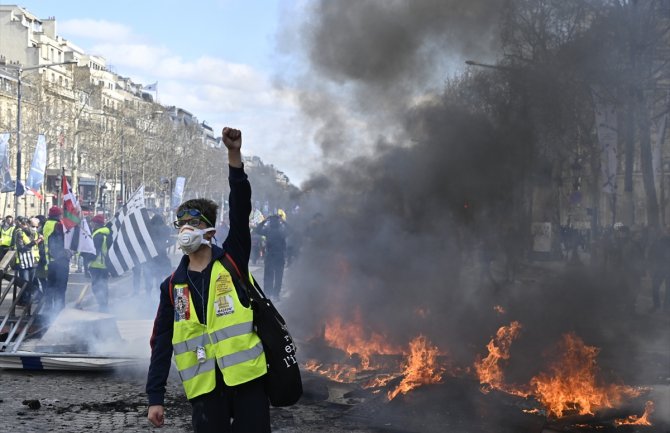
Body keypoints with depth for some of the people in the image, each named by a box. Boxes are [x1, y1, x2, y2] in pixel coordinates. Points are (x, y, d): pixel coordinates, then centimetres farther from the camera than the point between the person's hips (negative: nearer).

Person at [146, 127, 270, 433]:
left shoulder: (232, 261, 3)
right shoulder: (172, 286, 9)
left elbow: (240, 212, -10)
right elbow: (161, 343, 10)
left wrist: (234, 156, -21)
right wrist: (155, 397, 4)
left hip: (247, 378, -2)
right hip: (205, 387, 2)